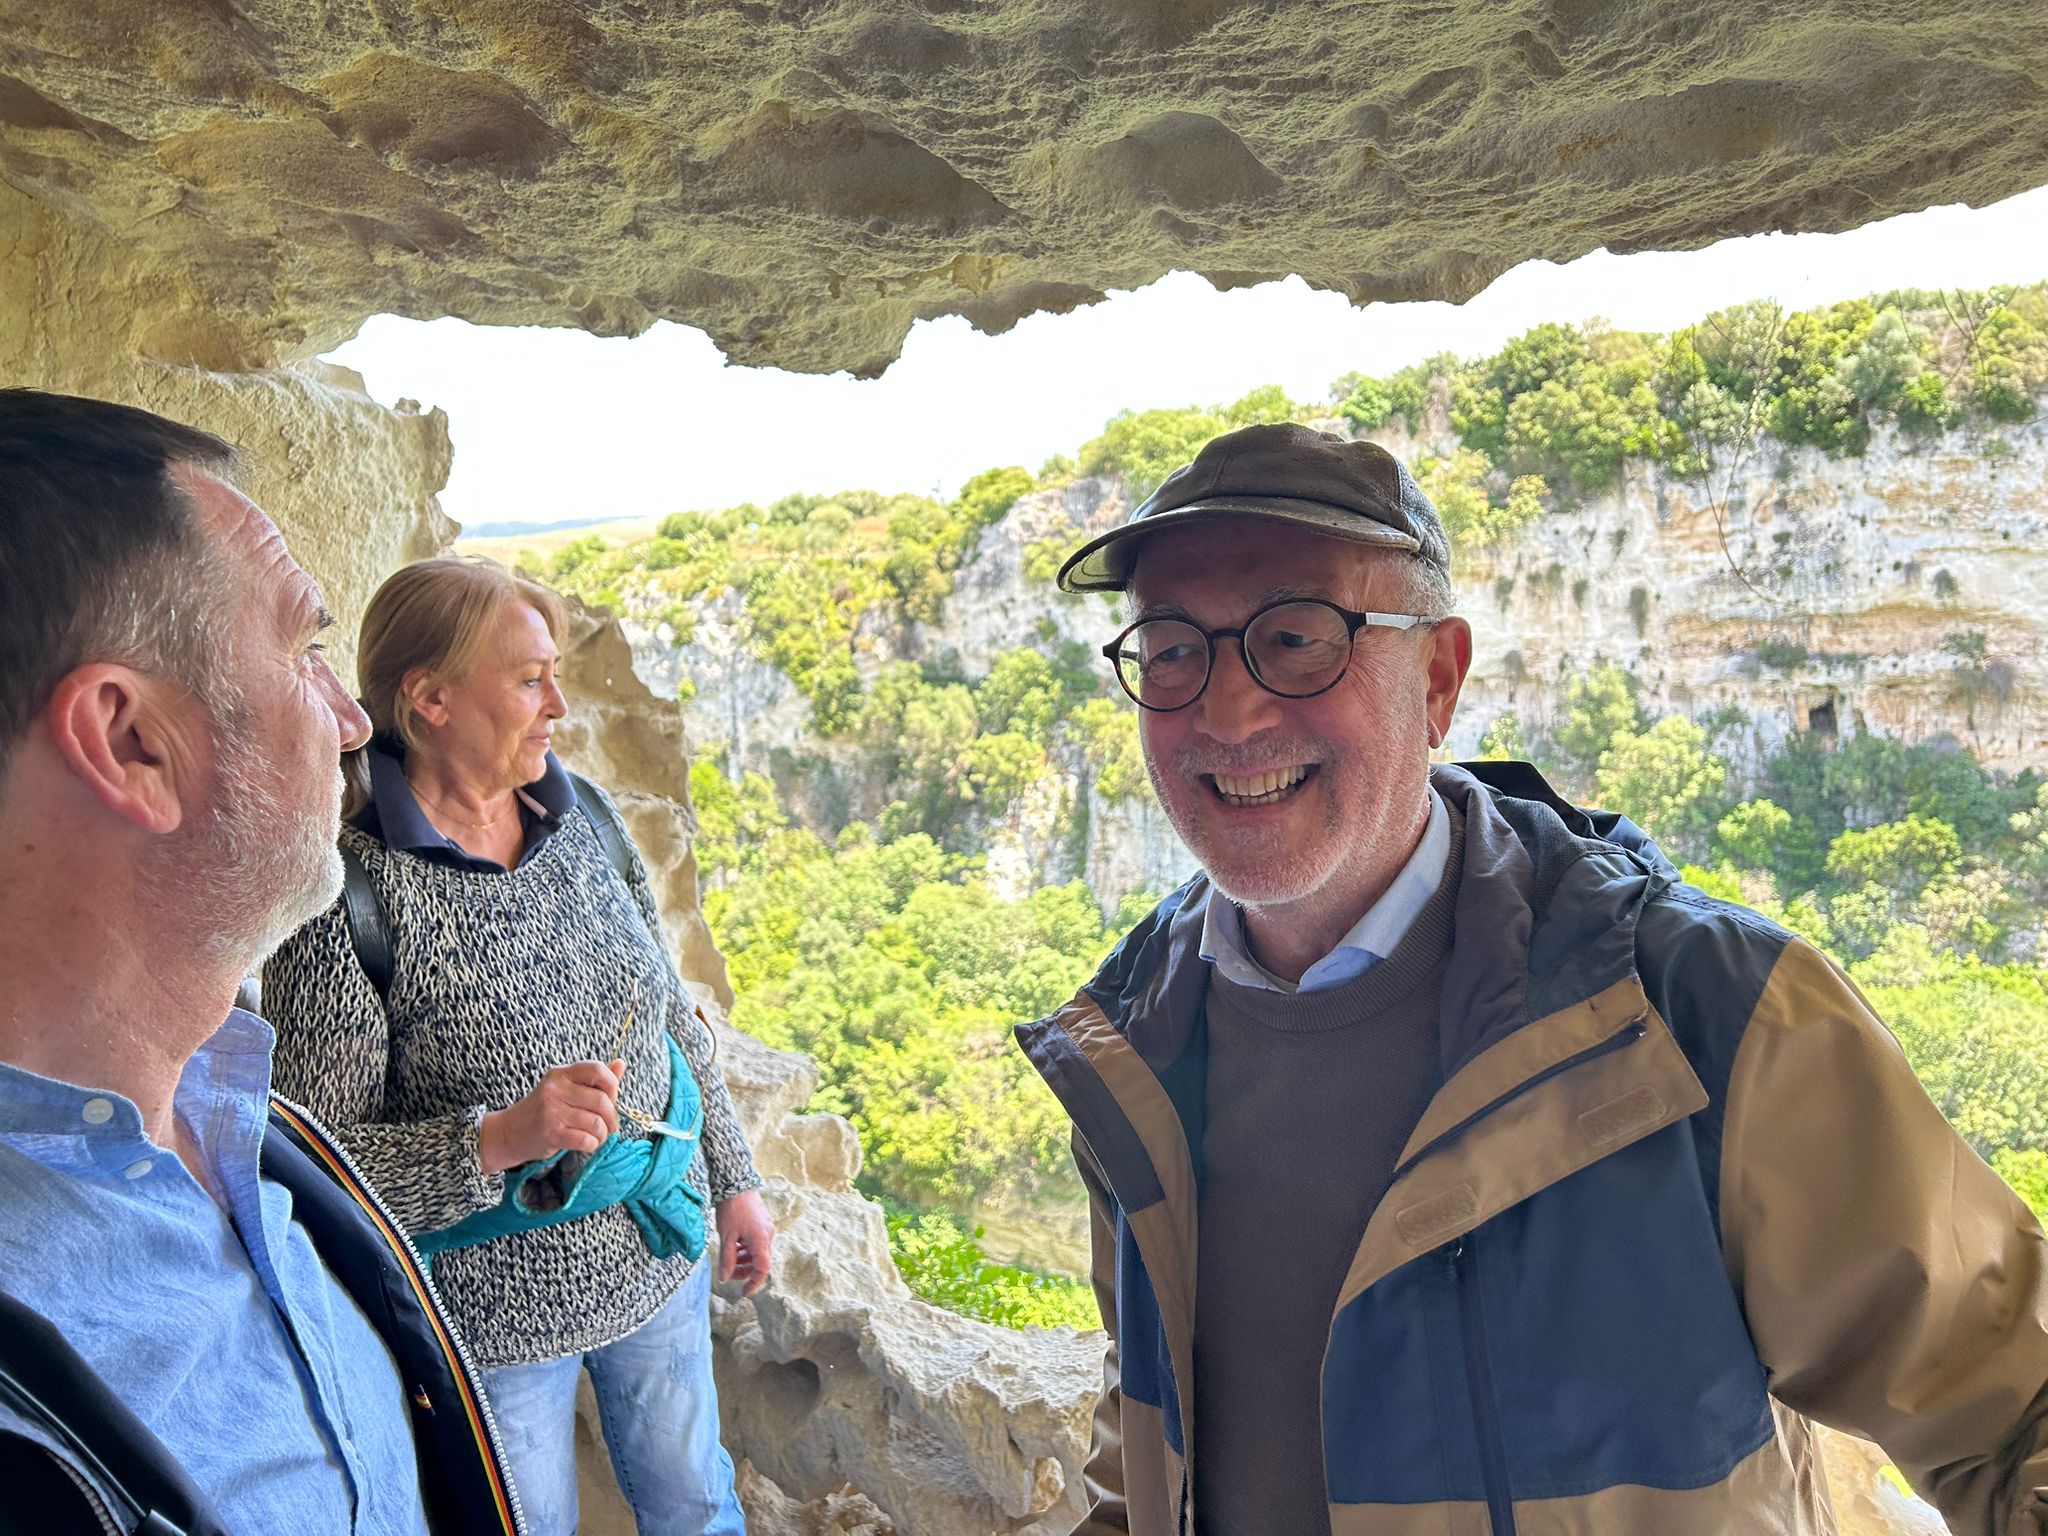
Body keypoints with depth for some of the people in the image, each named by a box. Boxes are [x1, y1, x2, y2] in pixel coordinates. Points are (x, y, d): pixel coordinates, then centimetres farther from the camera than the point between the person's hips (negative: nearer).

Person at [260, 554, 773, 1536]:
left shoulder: (582, 815, -4)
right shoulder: (347, 892, -22)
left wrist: (733, 1181, 11)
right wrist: (497, 1140, -32)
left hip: (659, 1260, 5)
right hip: (494, 1309, -5)